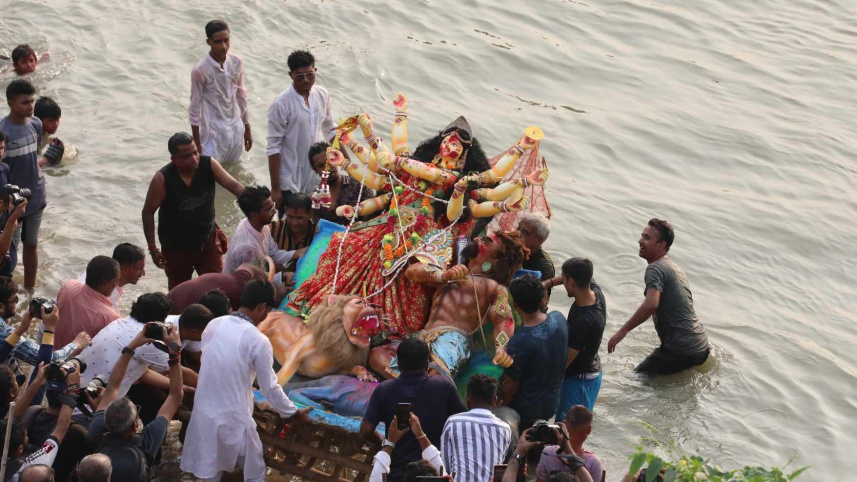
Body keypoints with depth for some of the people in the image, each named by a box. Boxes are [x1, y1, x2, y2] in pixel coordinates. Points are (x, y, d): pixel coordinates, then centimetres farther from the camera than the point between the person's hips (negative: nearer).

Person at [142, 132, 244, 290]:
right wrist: (153, 249, -14)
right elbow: (148, 213, -14)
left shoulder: (208, 165, -17)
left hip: (207, 241, 2)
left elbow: (233, 185, -23)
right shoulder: (162, 179, -24)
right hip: (176, 247, -2)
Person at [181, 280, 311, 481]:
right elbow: (270, 388, -9)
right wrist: (292, 413, 8)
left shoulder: (214, 325, 1)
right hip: (233, 418, -5)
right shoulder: (258, 341, -16)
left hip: (204, 413, 5)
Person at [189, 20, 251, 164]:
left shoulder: (236, 63, -3)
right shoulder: (201, 70, -19)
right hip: (214, 132, -5)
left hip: (236, 129, 5)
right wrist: (196, 145, -8)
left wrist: (247, 129, 15)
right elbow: (195, 108, -11)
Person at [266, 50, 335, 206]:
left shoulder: (322, 95, 0)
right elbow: (273, 148, -14)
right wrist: (275, 188, -13)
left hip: (318, 179, 5)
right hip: (290, 183, -5)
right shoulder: (281, 104, -17)